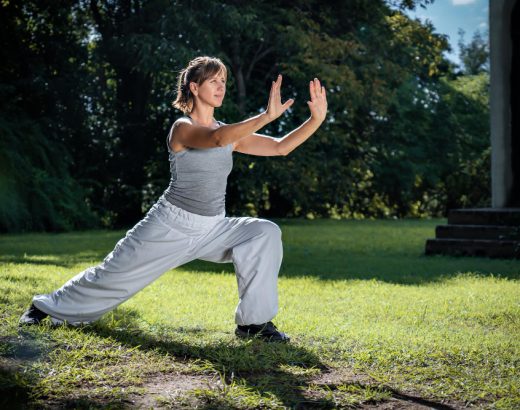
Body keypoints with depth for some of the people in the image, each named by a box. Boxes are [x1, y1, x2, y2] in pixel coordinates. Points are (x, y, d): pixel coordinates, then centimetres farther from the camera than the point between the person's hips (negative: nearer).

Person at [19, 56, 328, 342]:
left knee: (265, 233, -17)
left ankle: (254, 322, -11)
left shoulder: (231, 132, 5)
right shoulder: (182, 128, -14)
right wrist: (267, 116, -44)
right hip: (172, 225, -5)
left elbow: (280, 147, 0)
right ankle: (48, 307, 29)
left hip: (213, 230, 5)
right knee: (113, 275, 3)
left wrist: (317, 119, -12)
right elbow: (216, 139, -36)